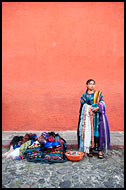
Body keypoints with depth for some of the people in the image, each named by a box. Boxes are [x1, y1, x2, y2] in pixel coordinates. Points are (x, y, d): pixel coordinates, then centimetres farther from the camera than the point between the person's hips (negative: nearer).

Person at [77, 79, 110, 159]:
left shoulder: (99, 93, 12)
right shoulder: (84, 95, 10)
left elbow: (102, 103, 5)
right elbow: (83, 105, 1)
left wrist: (98, 108, -14)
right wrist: (91, 108, -14)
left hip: (98, 115, 1)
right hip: (88, 116, 0)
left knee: (99, 131, -7)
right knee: (88, 132, -2)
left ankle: (100, 150, -2)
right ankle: (90, 149, 9)